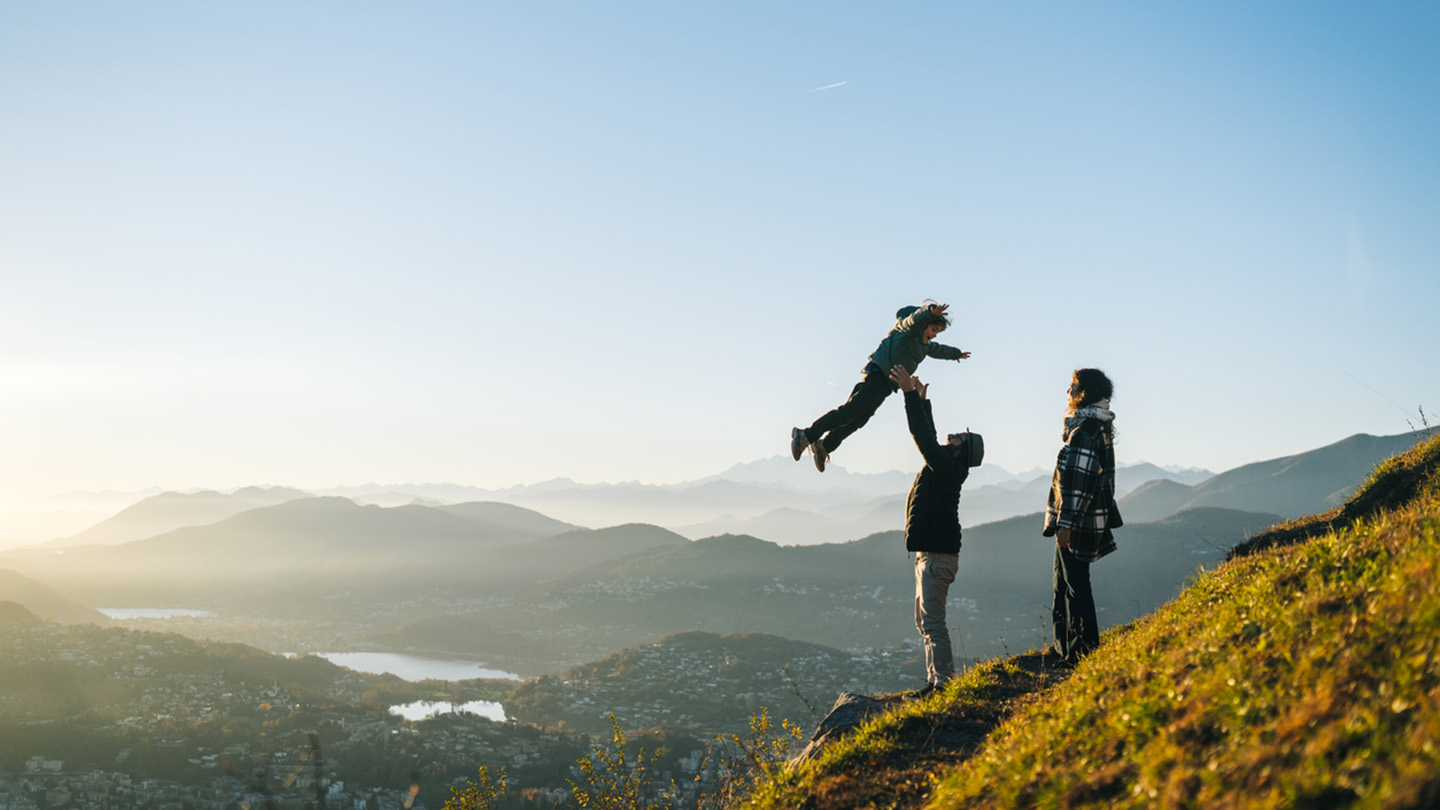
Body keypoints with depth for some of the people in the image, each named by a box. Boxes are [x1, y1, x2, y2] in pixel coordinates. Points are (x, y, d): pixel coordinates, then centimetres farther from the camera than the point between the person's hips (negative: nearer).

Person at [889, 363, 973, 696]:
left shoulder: (948, 467, -13)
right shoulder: (942, 466, 13)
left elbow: (923, 436, -20)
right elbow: (928, 439, 25)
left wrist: (910, 393, -18)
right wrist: (921, 399, 25)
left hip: (938, 555, -10)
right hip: (929, 553, 10)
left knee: (933, 623, -10)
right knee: (925, 623, 14)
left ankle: (944, 683, -8)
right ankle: (935, 681, 19)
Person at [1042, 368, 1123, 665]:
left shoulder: (1086, 428, -17)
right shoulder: (1100, 425, 15)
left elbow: (1080, 478, -23)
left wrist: (1066, 522, -23)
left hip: (1077, 522, -11)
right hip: (1089, 519, 11)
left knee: (1076, 585, -5)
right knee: (1065, 583, 17)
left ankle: (1084, 653, 1)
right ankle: (1066, 649, 25)